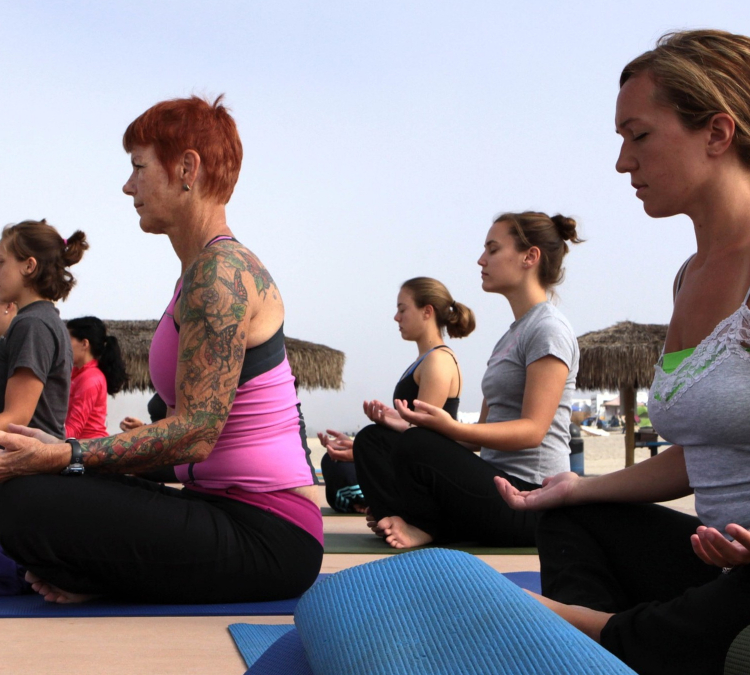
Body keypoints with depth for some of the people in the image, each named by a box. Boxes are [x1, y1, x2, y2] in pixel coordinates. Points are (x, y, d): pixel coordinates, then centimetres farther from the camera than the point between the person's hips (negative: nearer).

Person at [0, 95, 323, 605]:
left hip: (265, 538, -10)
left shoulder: (221, 271, -15)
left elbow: (195, 433, -21)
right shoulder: (203, 272, 17)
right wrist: (62, 451, 9)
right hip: (232, 511, 10)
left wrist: (65, 457, -20)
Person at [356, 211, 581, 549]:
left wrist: (450, 427, -31)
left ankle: (422, 527, -7)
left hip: (531, 498, -9)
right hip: (498, 484, 10)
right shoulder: (511, 336, 21)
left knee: (417, 447, -32)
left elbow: (533, 430, -18)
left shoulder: (549, 330, -8)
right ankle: (413, 524, -17)